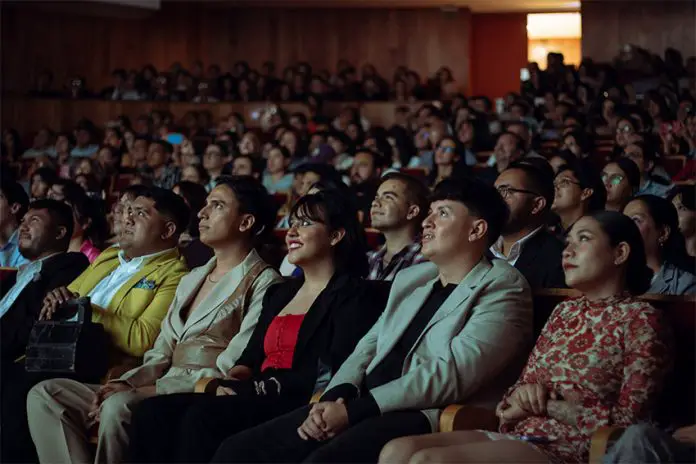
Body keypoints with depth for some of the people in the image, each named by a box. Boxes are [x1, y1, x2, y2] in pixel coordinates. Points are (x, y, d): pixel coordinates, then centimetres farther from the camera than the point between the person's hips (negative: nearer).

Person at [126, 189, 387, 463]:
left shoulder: (353, 295, 1)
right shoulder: (279, 293, 27)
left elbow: (337, 372, -12)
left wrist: (259, 388, -14)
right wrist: (235, 380, -4)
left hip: (299, 407, -8)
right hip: (258, 400, 8)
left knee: (202, 416, -33)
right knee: (154, 412, -16)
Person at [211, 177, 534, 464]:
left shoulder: (502, 287, -2)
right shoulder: (410, 278, 24)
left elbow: (453, 372, -14)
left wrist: (354, 410, -17)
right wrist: (335, 397, -3)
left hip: (426, 418, -8)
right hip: (364, 410, 8)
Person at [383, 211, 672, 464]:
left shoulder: (641, 320, -2)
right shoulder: (565, 312, 20)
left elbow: (627, 422, -10)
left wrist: (546, 405, -8)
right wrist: (523, 394, -5)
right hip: (520, 436, 7)